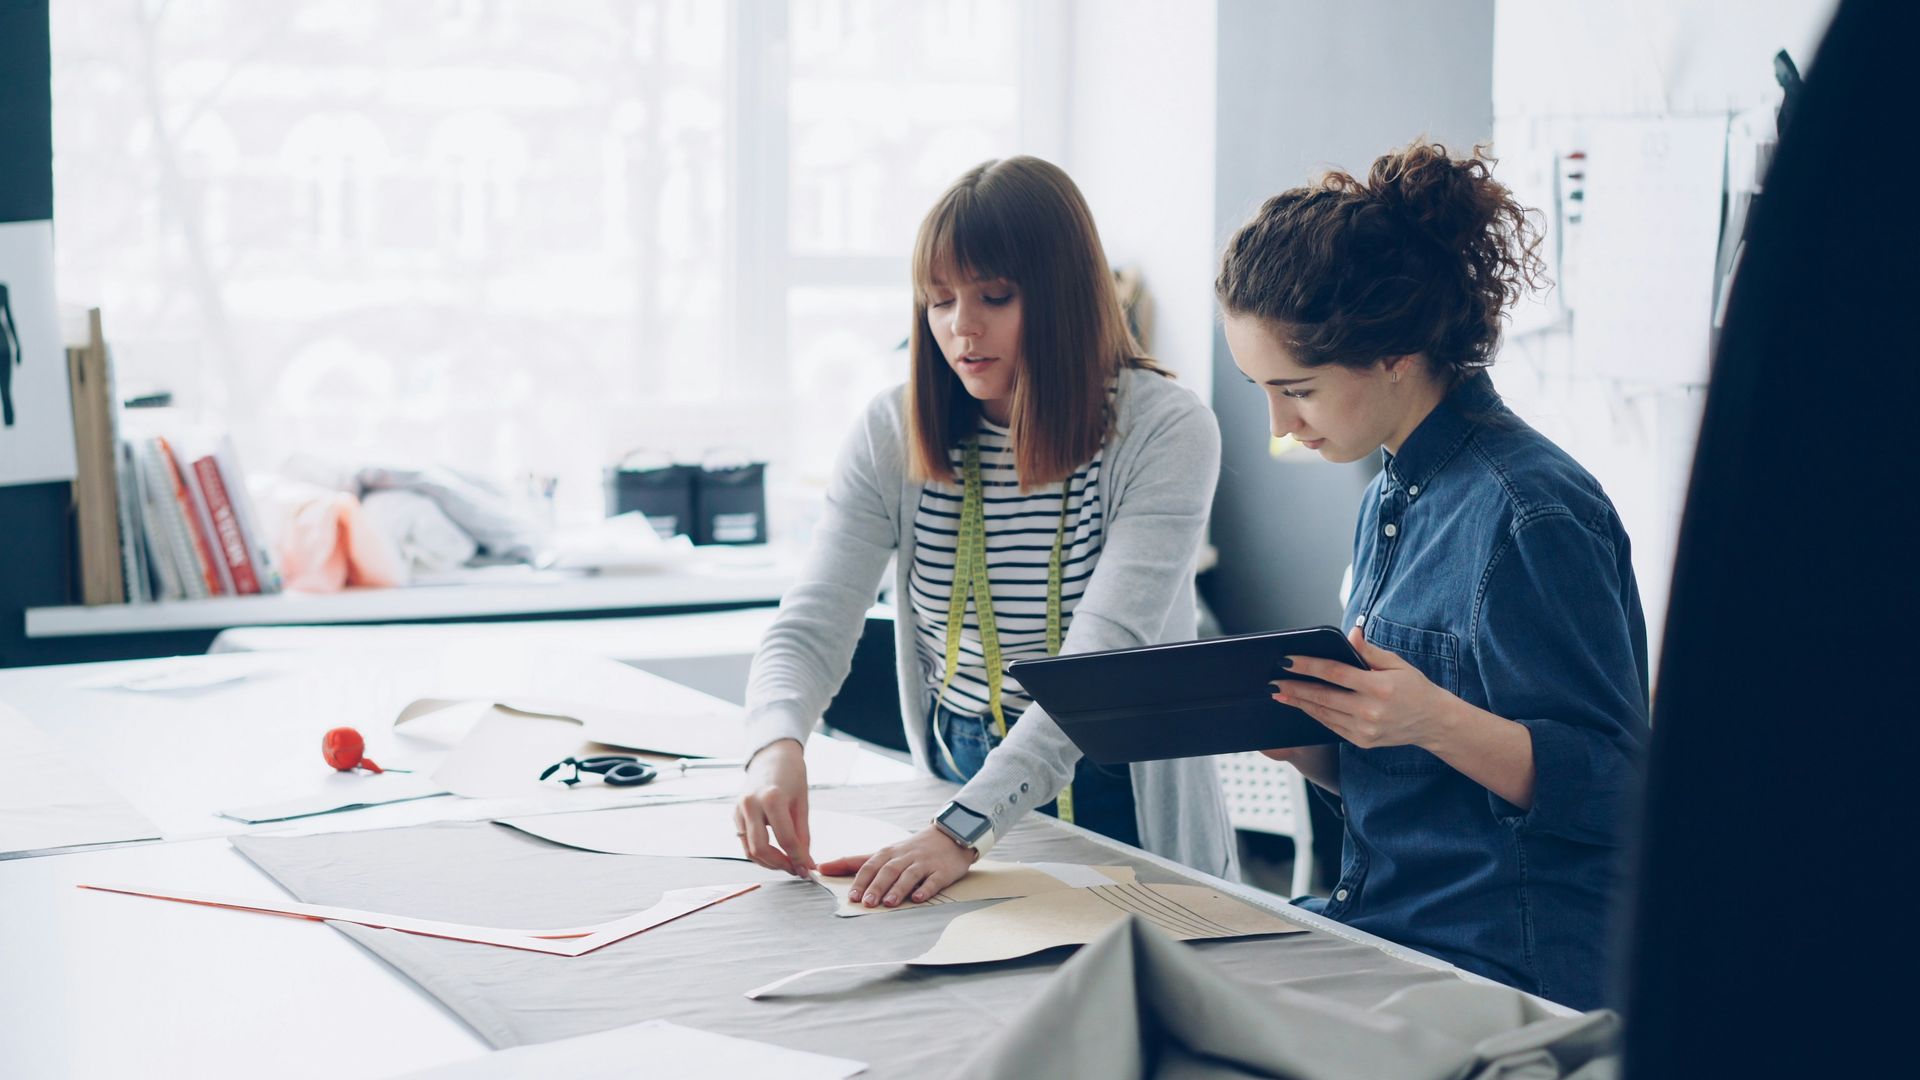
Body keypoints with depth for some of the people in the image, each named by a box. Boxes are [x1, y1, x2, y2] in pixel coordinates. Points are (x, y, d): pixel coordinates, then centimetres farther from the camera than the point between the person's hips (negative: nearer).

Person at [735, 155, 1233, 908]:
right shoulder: (893, 433, 1)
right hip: (956, 786, 3)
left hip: (1120, 813, -2)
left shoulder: (1165, 431, -11)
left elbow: (1101, 664, -21)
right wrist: (776, 747, -30)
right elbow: (811, 627, -6)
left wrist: (966, 829, -34)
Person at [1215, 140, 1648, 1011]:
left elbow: (1612, 791, -15)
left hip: (1502, 967, -8)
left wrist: (1436, 720, -29)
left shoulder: (1532, 513, -14)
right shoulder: (1391, 500, 13)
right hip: (1379, 932, 8)